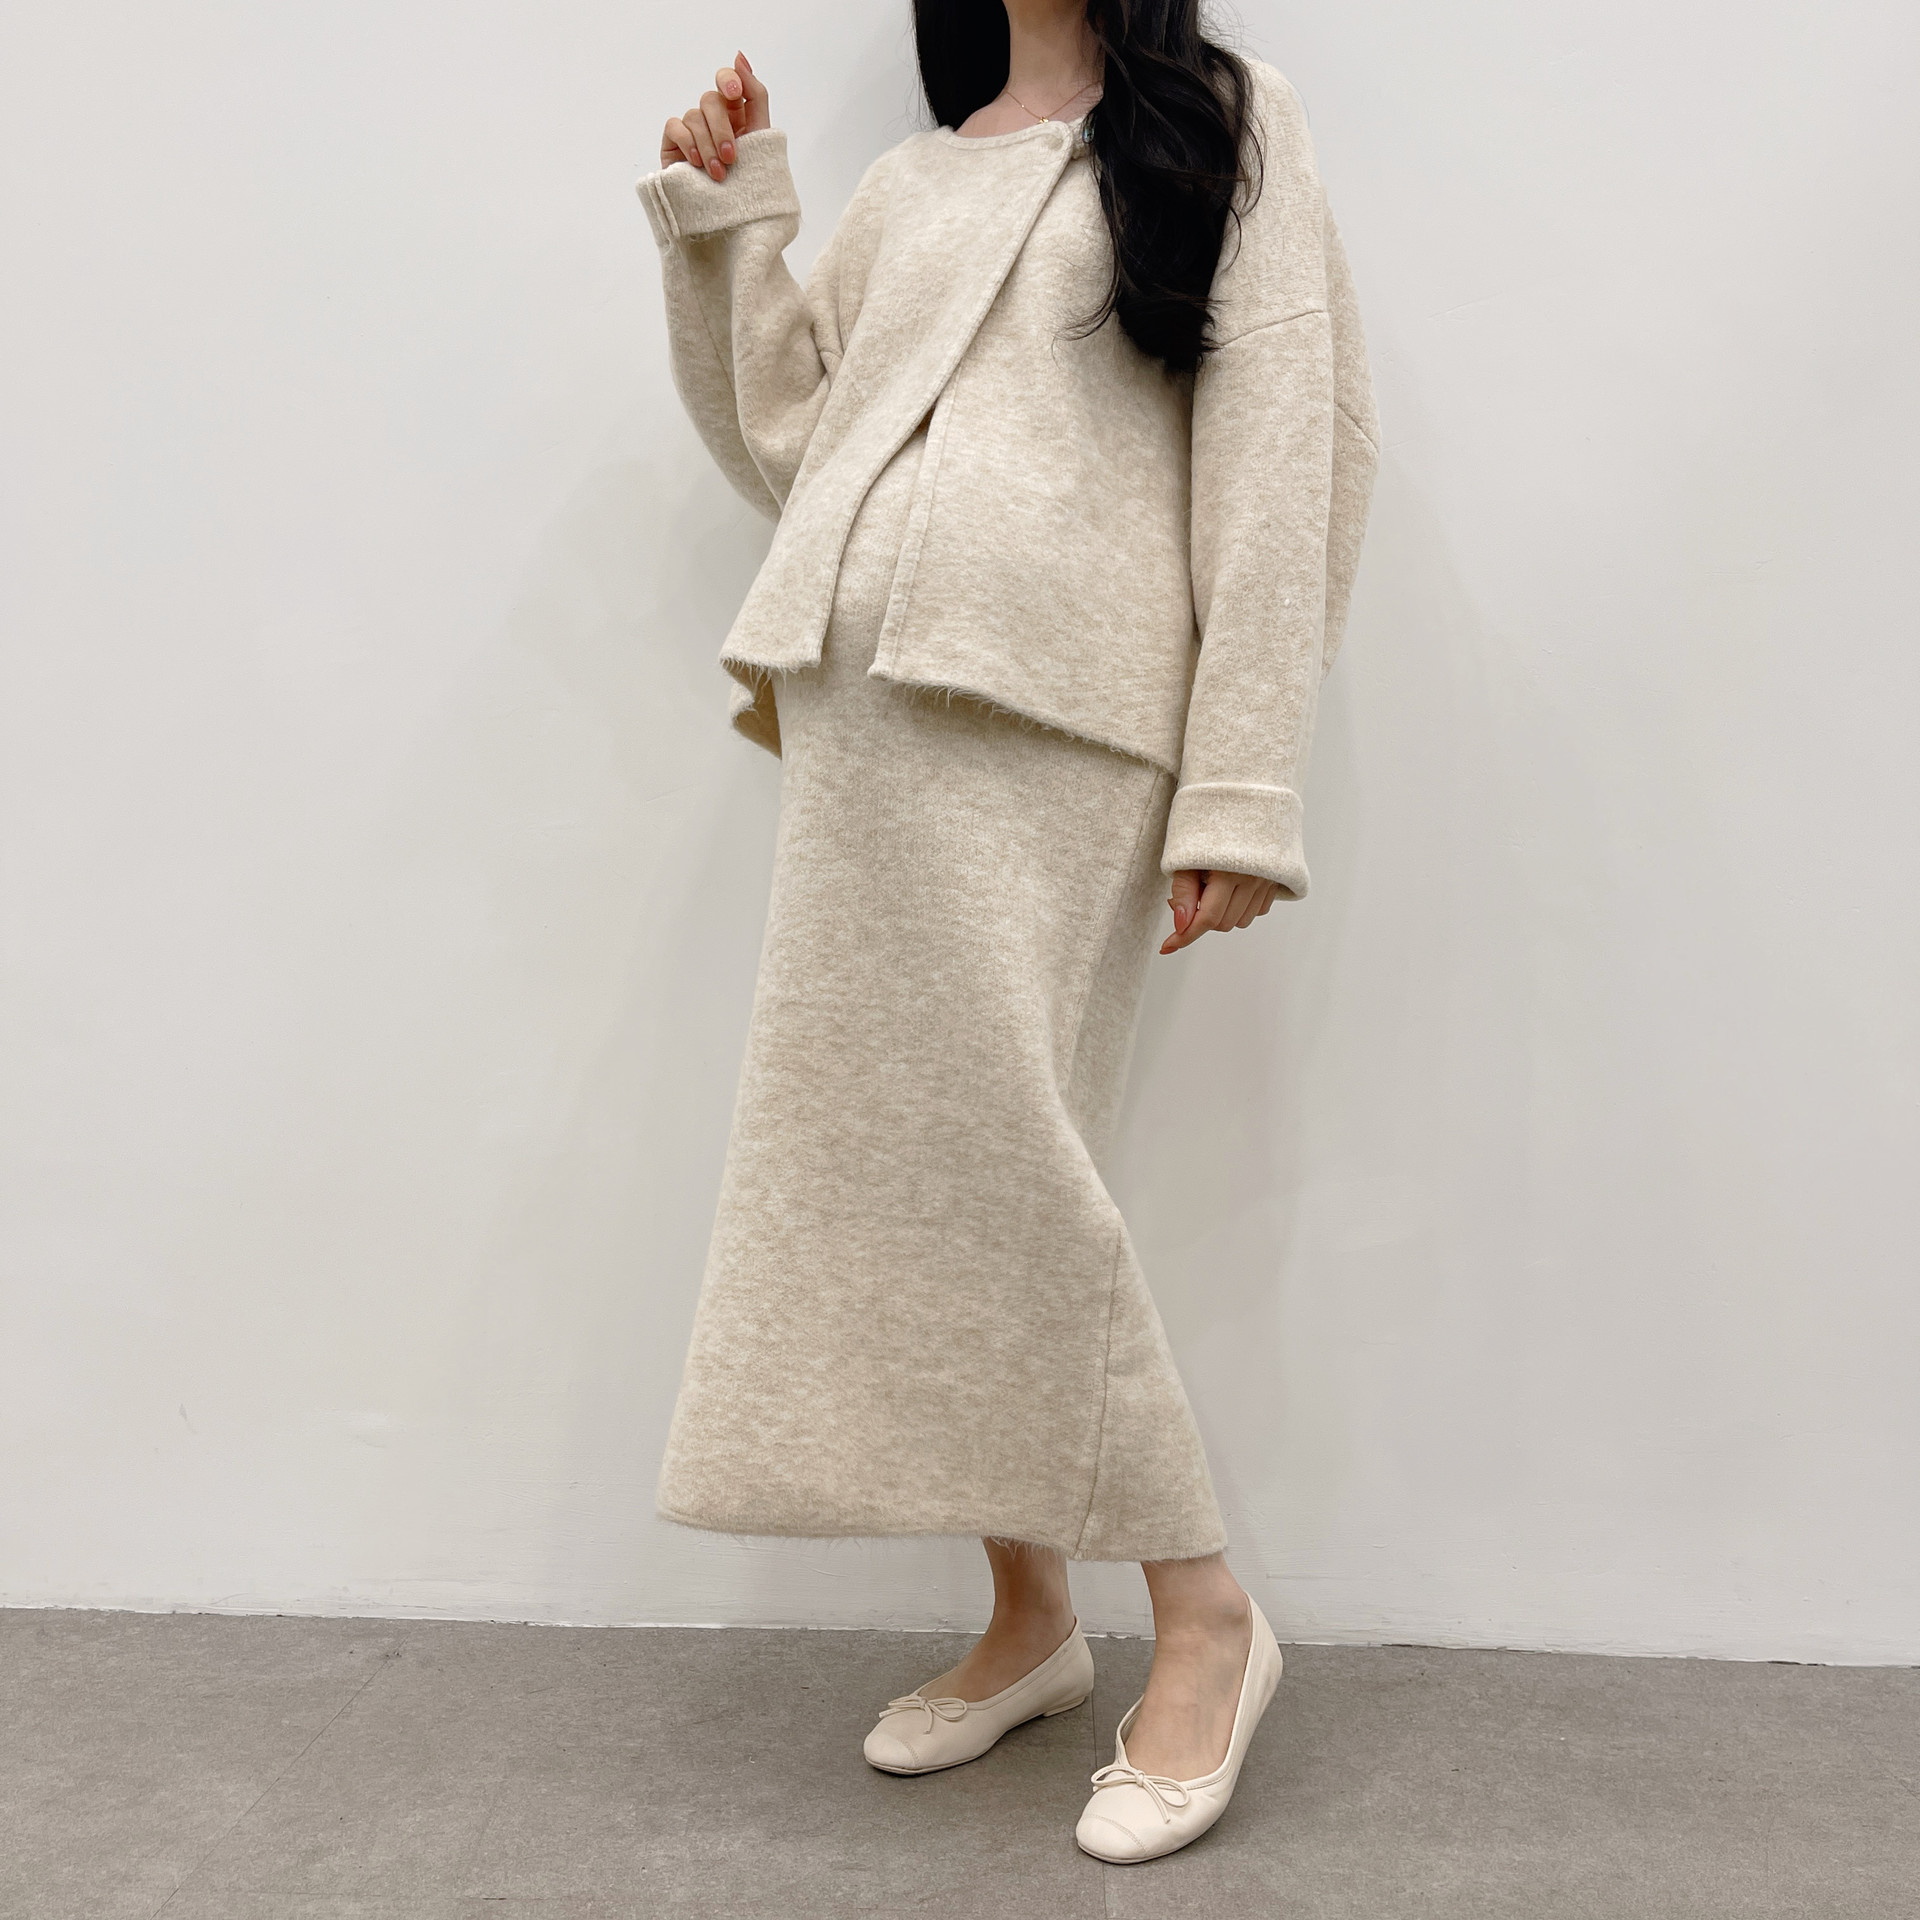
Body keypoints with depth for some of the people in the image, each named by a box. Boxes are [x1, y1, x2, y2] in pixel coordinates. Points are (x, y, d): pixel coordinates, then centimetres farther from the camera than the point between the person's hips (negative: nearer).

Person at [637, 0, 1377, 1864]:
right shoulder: (907, 184, 24)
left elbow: (1290, 452, -2)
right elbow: (785, 443, 25)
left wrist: (1241, 783, -11)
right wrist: (723, 226, 15)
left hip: (1056, 721, -5)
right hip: (867, 713, 6)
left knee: (999, 1159, -11)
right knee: (897, 1166, 3)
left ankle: (1204, 1615, 8)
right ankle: (1027, 1616, 19)